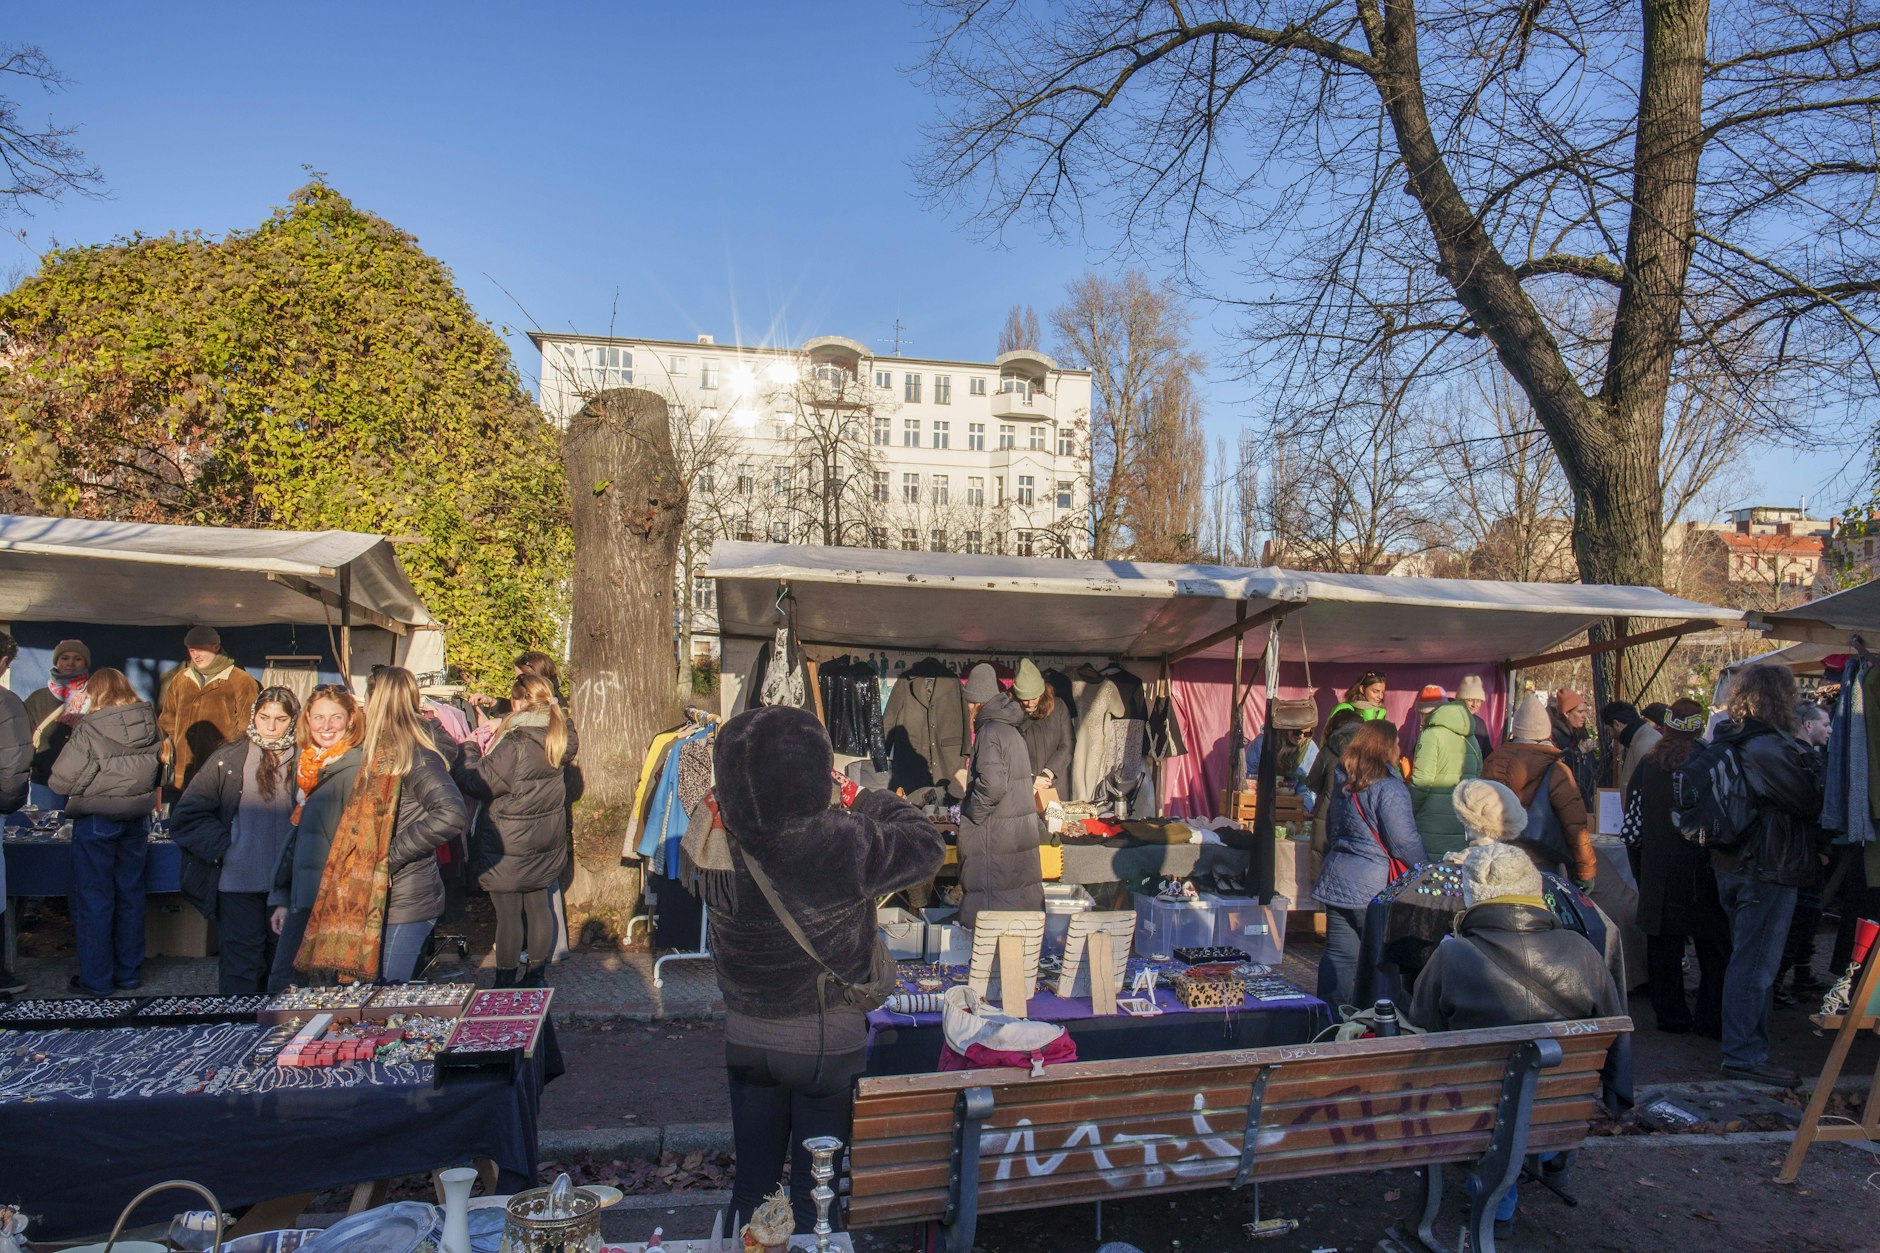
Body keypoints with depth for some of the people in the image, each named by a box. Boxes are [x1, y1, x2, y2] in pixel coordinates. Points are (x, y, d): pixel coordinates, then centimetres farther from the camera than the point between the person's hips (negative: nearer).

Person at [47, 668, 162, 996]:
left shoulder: (89, 730, -17)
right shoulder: (149, 724, -2)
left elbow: (59, 781, -14)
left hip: (96, 821, -5)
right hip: (137, 820, 5)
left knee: (94, 899, 7)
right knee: (131, 895, 14)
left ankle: (96, 979, 14)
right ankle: (129, 973, 23)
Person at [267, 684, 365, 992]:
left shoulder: (355, 771, -12)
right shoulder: (309, 768, 13)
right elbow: (296, 841, 19)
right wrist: (282, 899, 15)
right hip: (302, 904, 8)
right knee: (280, 990, 12)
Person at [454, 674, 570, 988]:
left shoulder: (514, 746, -24)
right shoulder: (554, 739, 1)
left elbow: (475, 783, -16)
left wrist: (468, 748, 0)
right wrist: (494, 732, 16)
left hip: (508, 850, -7)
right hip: (544, 848, 7)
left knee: (508, 914, 5)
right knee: (539, 907, 16)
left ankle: (507, 982, 16)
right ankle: (534, 976, 28)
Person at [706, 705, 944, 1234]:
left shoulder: (721, 845, -15)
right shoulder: (847, 842, -27)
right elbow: (927, 844, -11)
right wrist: (867, 798, -1)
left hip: (746, 1037, 4)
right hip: (828, 1041, -3)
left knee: (753, 1173, 23)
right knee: (815, 1182, 16)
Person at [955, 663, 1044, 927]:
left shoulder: (990, 731, -14)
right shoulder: (1011, 729, 13)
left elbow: (992, 783, -26)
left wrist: (973, 813, -12)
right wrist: (970, 779, 25)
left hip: (995, 836, -9)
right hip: (1022, 832, 9)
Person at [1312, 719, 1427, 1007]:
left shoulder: (1342, 783, 9)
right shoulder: (1388, 787, -15)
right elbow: (1404, 842, -14)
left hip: (1337, 880, 7)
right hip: (1374, 887, -7)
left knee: (1339, 955, 11)